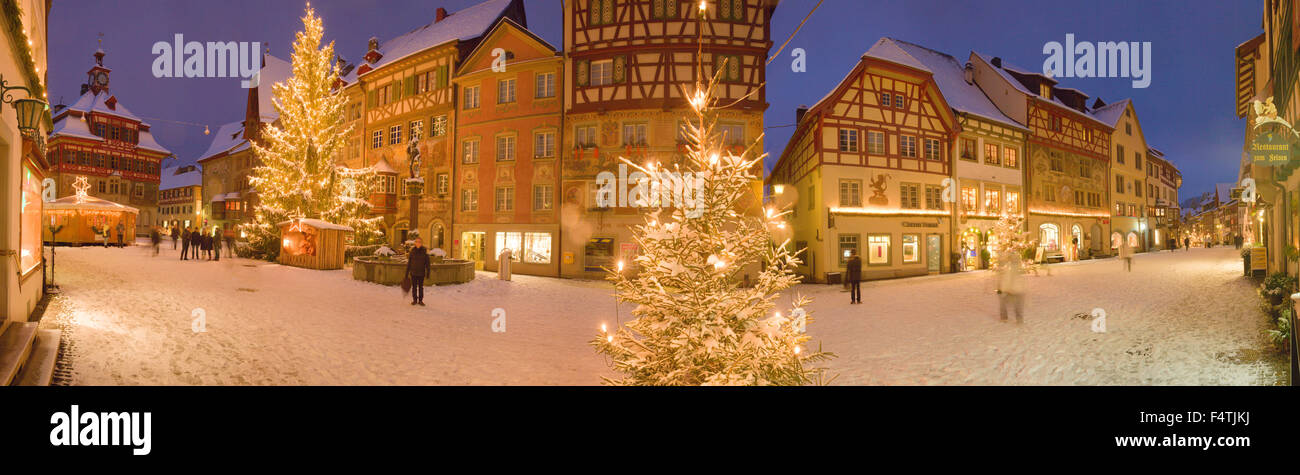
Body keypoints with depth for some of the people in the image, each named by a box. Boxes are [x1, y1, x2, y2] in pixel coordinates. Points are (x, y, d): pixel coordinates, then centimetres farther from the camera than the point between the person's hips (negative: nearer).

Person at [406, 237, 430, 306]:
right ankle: (414, 300, 16)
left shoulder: (425, 251, -2)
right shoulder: (412, 250, 1)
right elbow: (409, 262, 6)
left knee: (421, 286, 6)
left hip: (421, 272, -1)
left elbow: (427, 262, 1)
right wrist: (407, 272, 6)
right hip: (413, 272, 1)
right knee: (414, 286, 6)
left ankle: (420, 300, 14)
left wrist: (428, 272, -3)